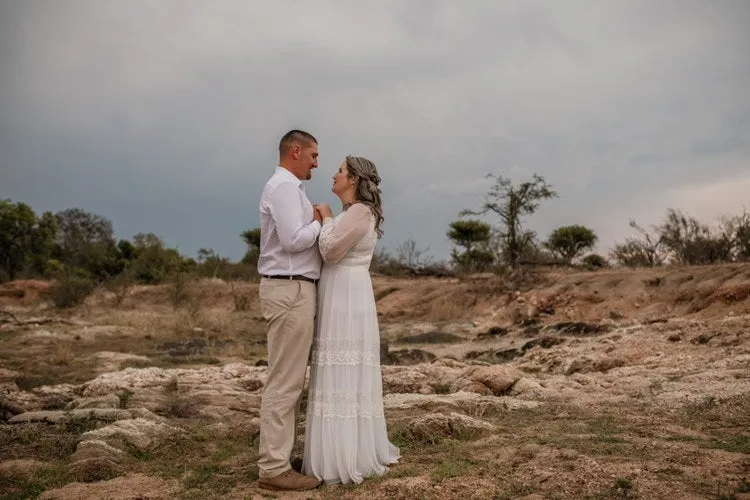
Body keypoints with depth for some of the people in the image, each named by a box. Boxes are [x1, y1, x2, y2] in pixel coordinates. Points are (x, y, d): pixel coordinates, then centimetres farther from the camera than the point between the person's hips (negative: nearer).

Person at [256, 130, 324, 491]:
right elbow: (294, 240, -22)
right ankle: (273, 468, -2)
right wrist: (318, 221, -6)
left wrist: (315, 222, 6)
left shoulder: (287, 187, 20)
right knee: (284, 381, -8)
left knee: (290, 379, 14)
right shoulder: (284, 186, -12)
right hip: (290, 291, -11)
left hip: (292, 289, 11)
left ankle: (280, 455, 21)